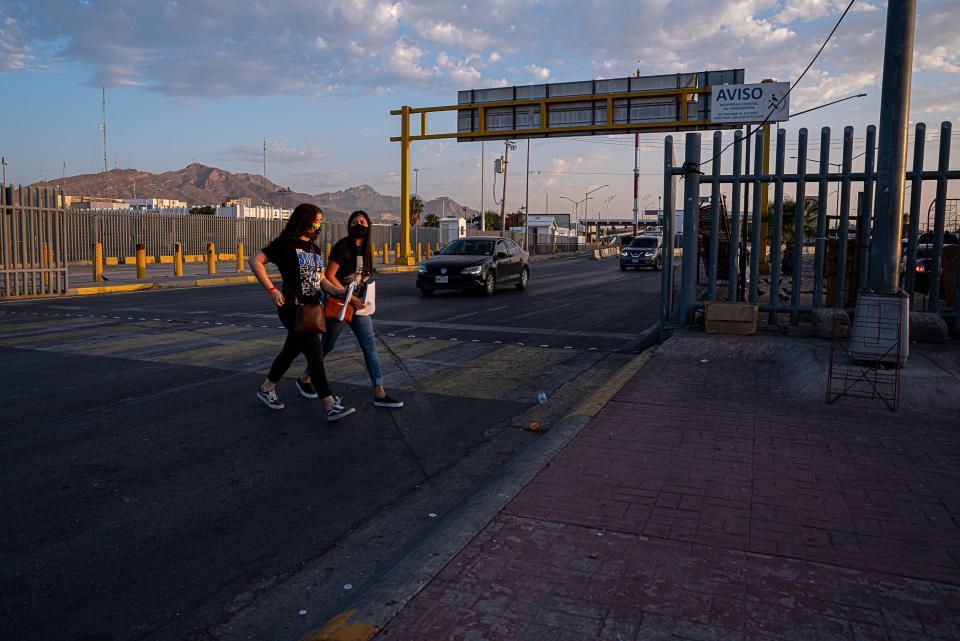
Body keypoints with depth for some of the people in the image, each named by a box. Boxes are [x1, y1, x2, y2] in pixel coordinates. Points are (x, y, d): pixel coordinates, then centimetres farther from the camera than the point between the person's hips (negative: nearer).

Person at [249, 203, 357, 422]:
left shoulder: (314, 249, 16)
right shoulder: (285, 243, -8)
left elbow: (321, 279, 12)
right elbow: (255, 261, -10)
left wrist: (337, 291, -8)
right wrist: (272, 290, -14)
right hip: (293, 308, -9)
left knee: (292, 350, 18)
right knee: (315, 353, -12)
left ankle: (266, 389, 36)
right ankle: (330, 406, -12)